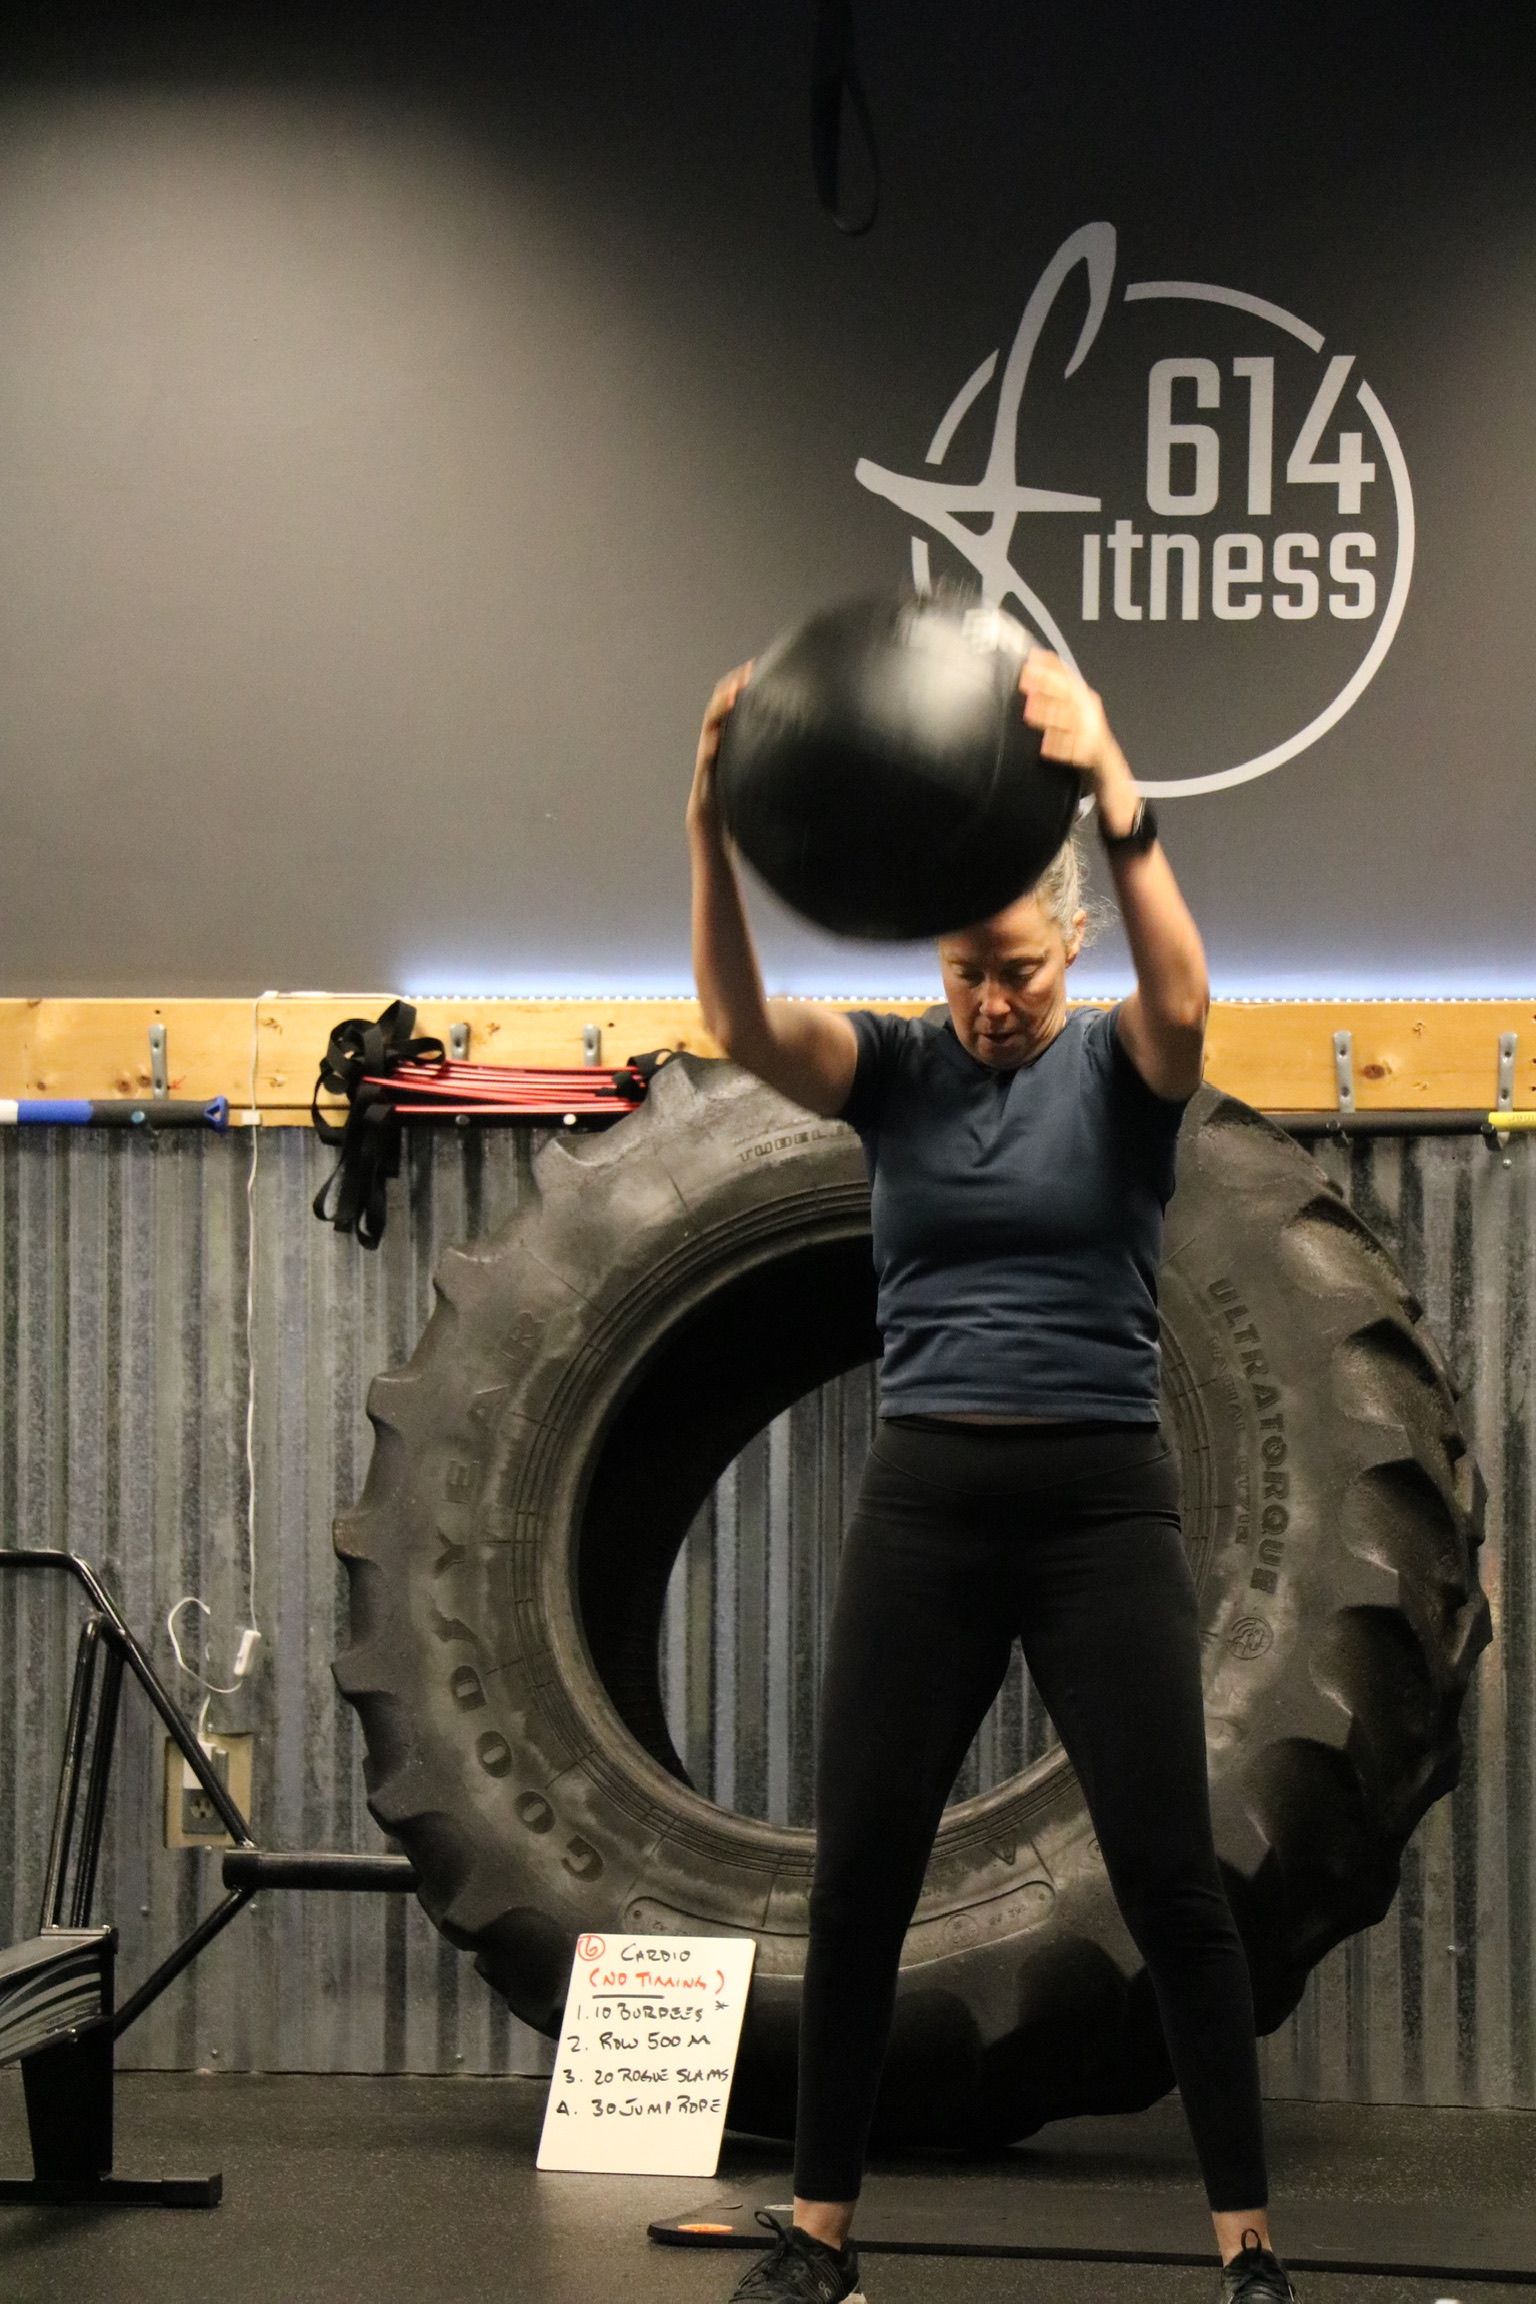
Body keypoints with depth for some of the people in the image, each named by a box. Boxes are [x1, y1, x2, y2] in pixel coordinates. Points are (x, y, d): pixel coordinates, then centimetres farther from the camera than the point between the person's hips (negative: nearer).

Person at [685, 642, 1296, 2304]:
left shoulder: (1117, 1067, -1)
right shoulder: (897, 1067, 4)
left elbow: (1183, 998, -27)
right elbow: (739, 1021, -15)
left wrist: (1116, 797, -42)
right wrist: (713, 819, -32)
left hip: (1101, 1503, -2)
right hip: (924, 1503, 2)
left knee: (1169, 1883, -3)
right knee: (858, 1881, 3)